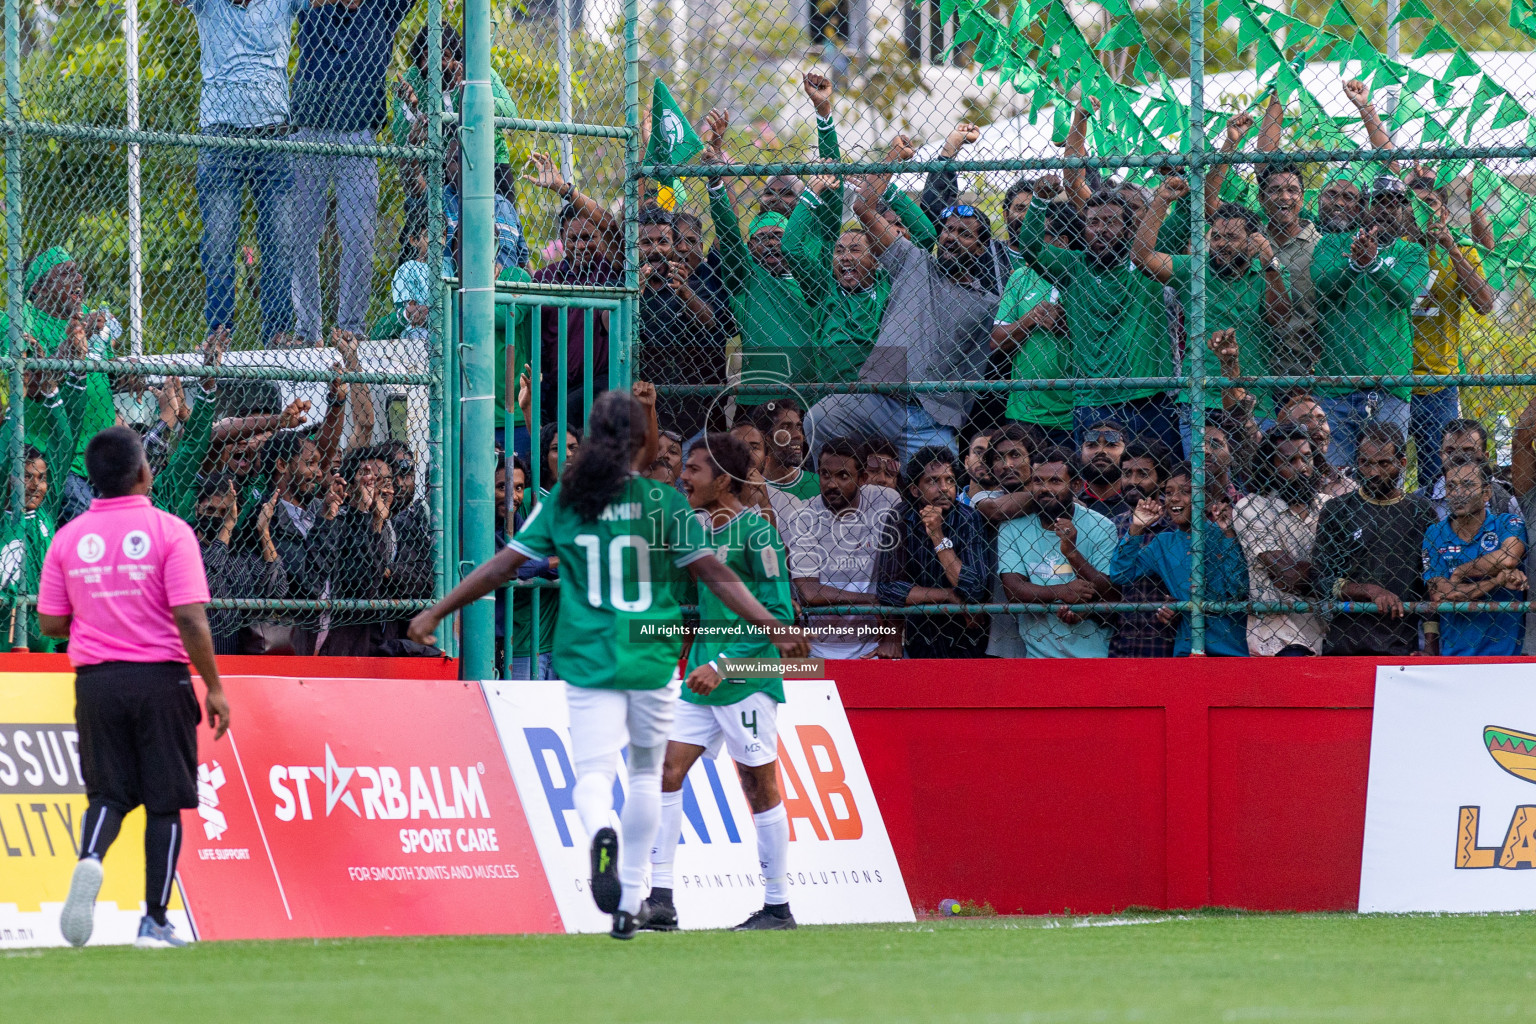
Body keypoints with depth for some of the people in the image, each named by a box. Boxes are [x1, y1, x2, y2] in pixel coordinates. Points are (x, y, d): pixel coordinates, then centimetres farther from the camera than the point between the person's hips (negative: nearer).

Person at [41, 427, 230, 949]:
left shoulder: (69, 537, 2)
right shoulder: (169, 532, -8)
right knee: (164, 802, 6)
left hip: (96, 679, 3)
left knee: (108, 793, 10)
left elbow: (50, 622, 5)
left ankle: (90, 860, -22)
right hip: (160, 678, -3)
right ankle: (155, 921, 6)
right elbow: (190, 618, -14)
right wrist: (214, 687, -7)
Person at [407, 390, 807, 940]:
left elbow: (504, 565, 1)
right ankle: (630, 900, 18)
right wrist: (771, 626, -2)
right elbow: (713, 573, -6)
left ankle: (600, 830, -38)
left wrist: (436, 612, 8)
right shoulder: (665, 501, -3)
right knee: (646, 774, 17)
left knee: (593, 771, -2)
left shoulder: (564, 500, 1)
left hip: (587, 661, 0)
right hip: (652, 661, 0)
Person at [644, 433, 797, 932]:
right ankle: (660, 898, -3)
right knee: (665, 769, -2)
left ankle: (778, 908, 7)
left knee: (760, 787, -1)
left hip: (747, 680, -8)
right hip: (701, 678, 8)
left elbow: (779, 612, -14)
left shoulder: (755, 533, -11)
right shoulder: (699, 529, 13)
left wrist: (722, 665, -18)